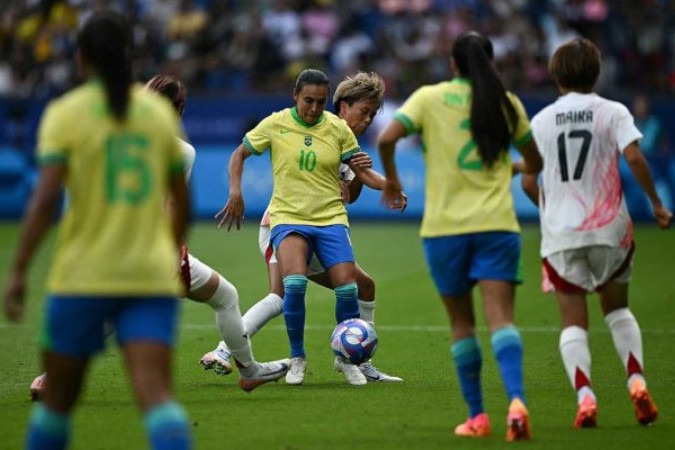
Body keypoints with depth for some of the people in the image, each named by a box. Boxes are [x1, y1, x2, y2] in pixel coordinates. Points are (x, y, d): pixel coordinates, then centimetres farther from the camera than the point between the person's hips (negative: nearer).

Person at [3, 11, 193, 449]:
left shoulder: (65, 113, -1)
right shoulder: (160, 111, 10)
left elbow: (46, 197, -12)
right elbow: (182, 202, 15)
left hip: (82, 277, -2)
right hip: (152, 276, 2)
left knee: (58, 399, 14)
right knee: (156, 394, -11)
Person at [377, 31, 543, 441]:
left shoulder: (429, 97, 2)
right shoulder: (507, 103, 7)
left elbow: (387, 138, -12)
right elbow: (535, 164, 16)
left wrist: (391, 178, 7)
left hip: (445, 226, 0)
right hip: (497, 224, 0)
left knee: (462, 323, 12)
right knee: (501, 319, -7)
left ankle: (477, 416, 13)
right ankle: (516, 400, -30)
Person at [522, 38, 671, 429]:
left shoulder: (541, 120, 6)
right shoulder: (613, 112, 0)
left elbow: (528, 181, 6)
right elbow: (634, 157, -14)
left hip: (561, 234, 0)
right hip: (608, 227, 0)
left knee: (574, 321, 3)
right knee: (617, 308, 19)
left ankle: (585, 397, -15)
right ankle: (637, 382, 3)